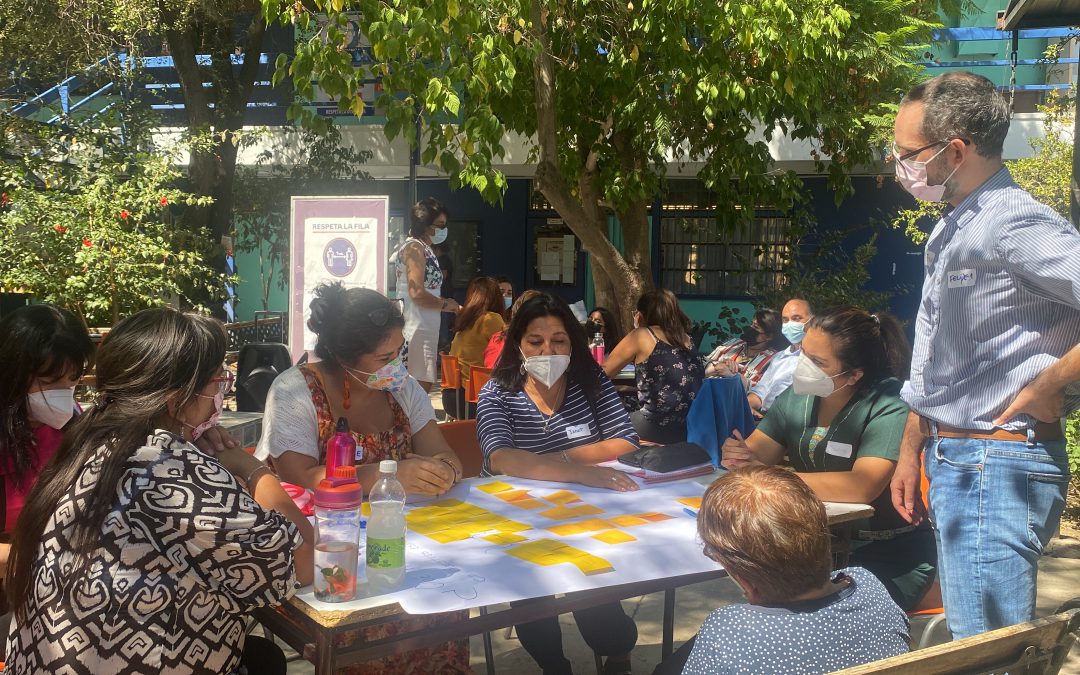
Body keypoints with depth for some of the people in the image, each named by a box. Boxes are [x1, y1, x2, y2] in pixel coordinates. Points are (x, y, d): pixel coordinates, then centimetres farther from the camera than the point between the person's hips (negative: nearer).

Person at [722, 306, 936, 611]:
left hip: (890, 556, -5)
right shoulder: (798, 396, 1)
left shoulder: (889, 406, -18)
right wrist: (736, 455, -25)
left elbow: (863, 486, -31)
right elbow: (756, 455, 0)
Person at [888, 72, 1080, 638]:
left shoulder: (1015, 224, -18)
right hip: (954, 462, 10)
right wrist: (911, 452, 21)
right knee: (965, 639, 19)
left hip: (996, 470, -10)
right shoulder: (951, 233, 13)